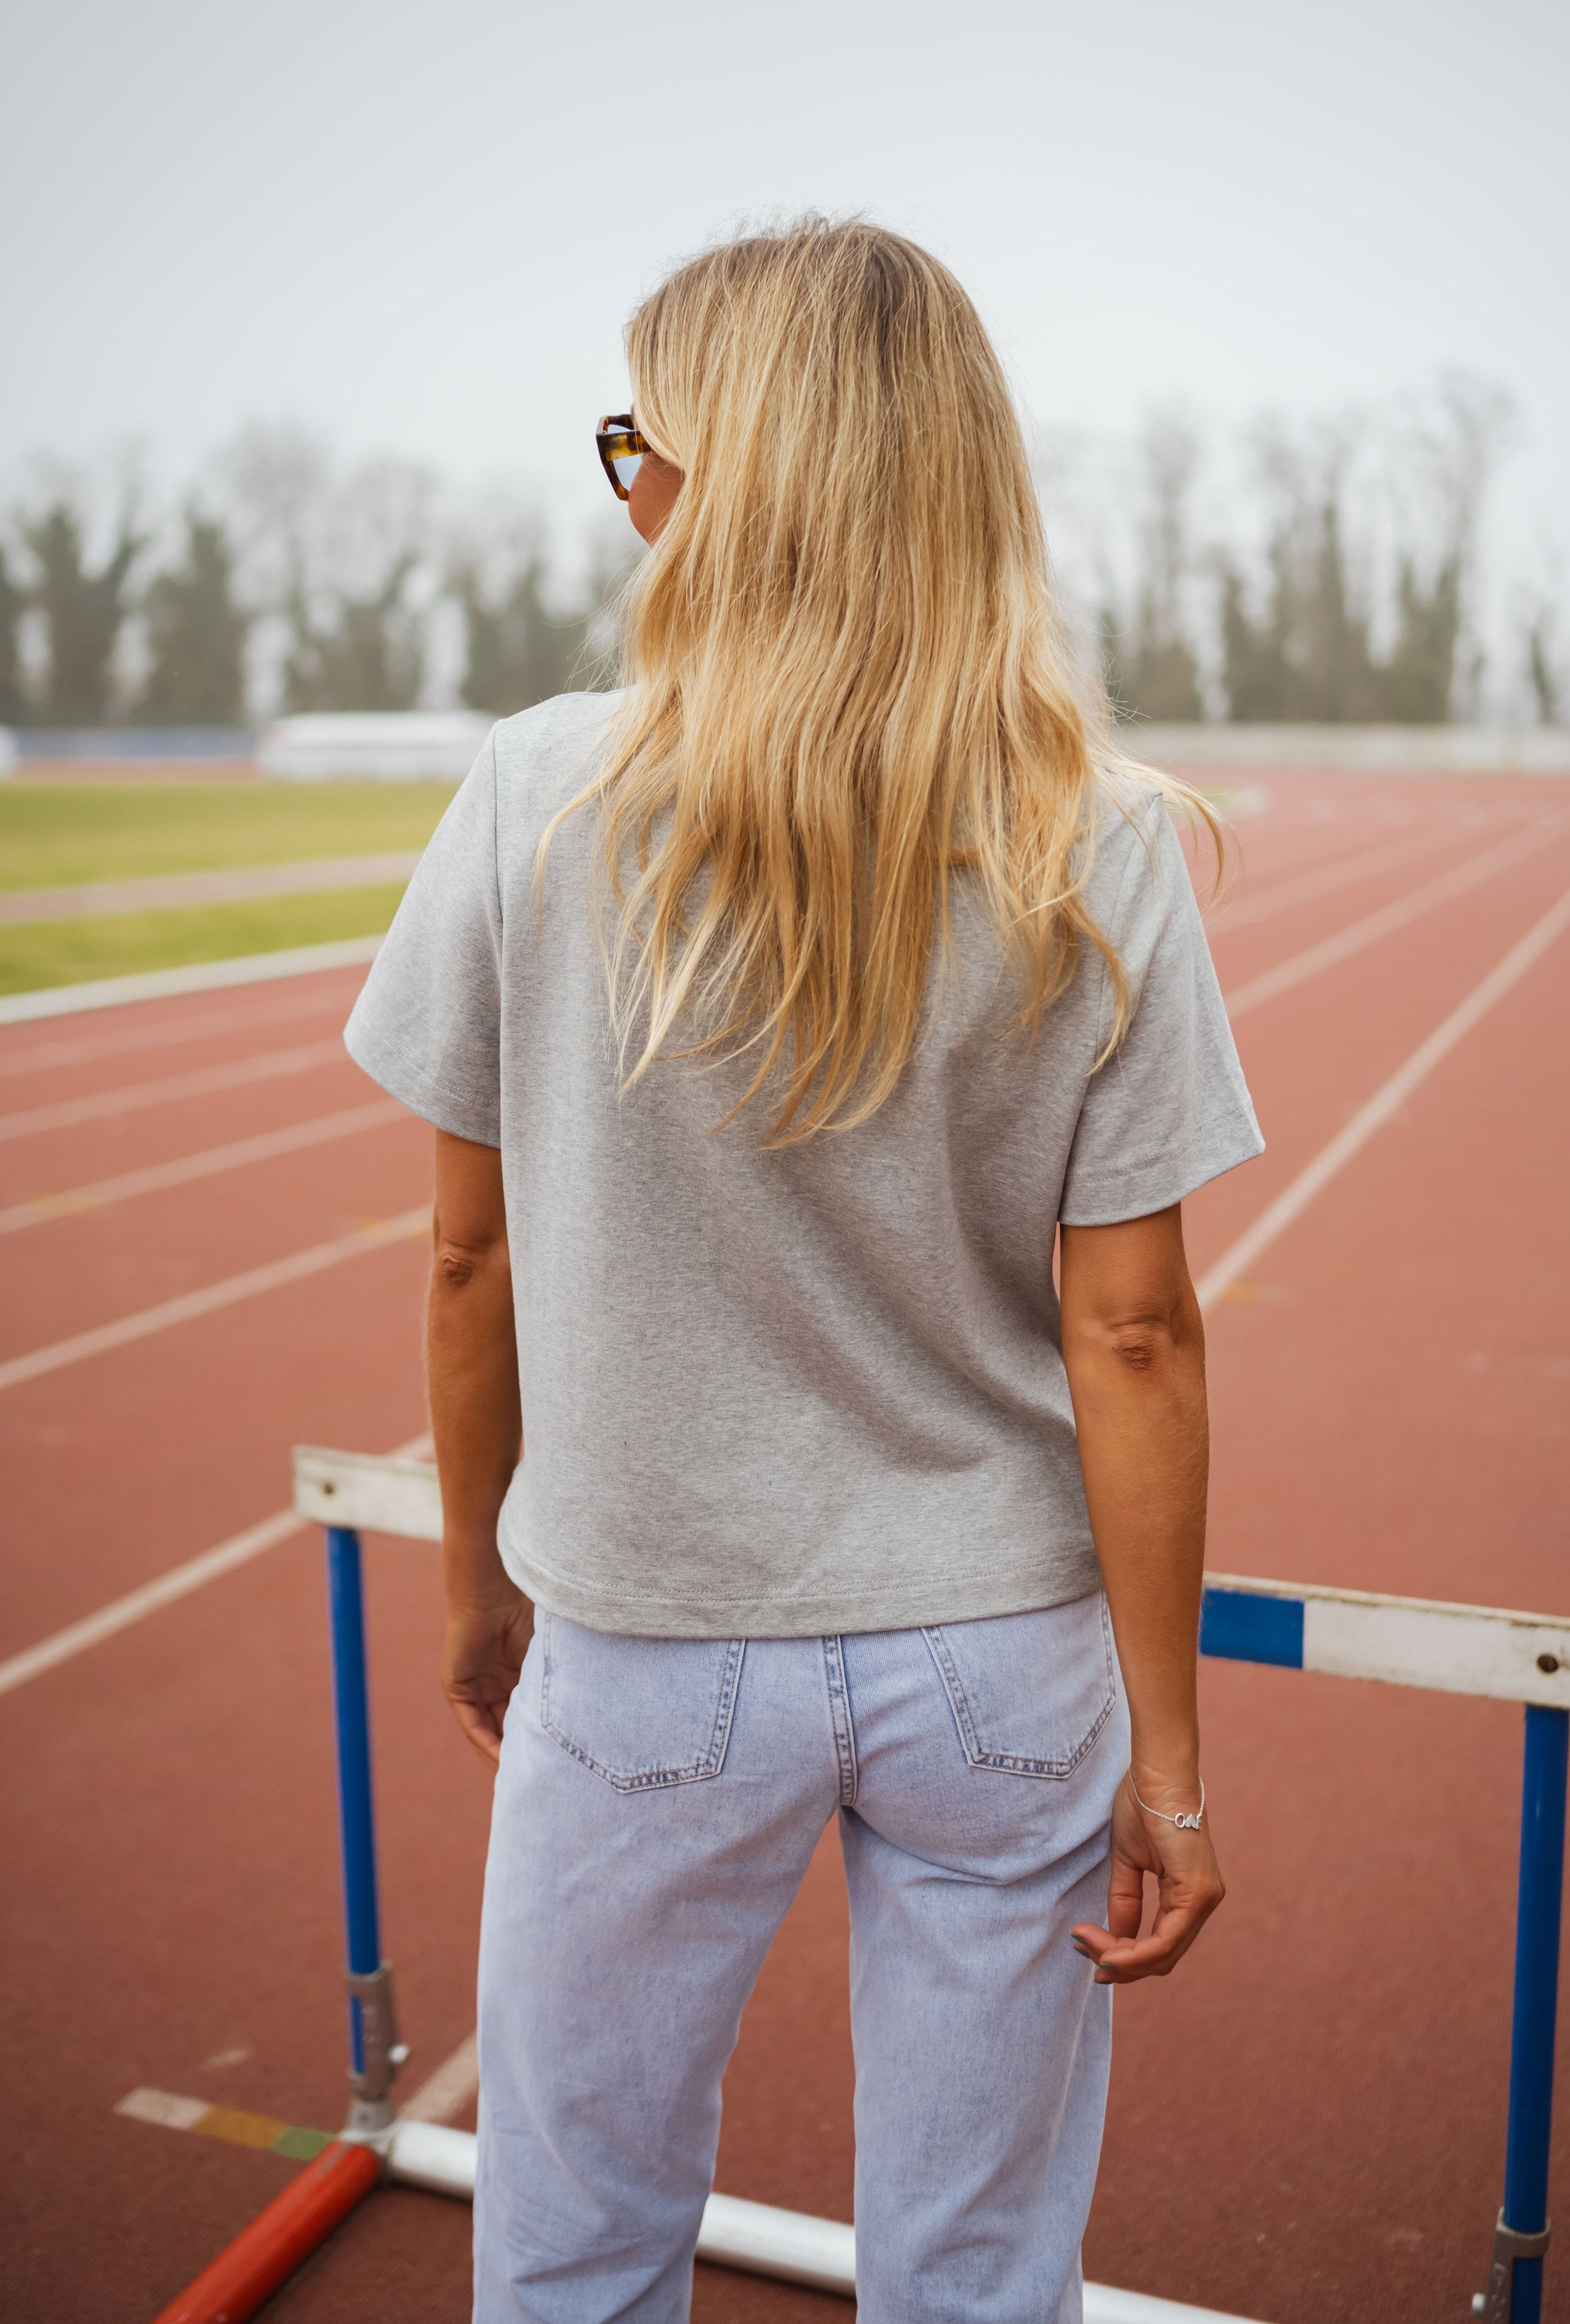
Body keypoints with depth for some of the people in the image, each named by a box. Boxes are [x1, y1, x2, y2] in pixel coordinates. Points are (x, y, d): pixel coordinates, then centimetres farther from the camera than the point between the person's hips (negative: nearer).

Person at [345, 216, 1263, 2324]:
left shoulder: (543, 801, -13)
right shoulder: (1103, 852, -11)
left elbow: (475, 1245, -5)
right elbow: (1131, 1330, -10)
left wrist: (482, 1580, 11)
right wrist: (1169, 1751, -1)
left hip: (643, 1653, 0)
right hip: (1005, 1666, 1)